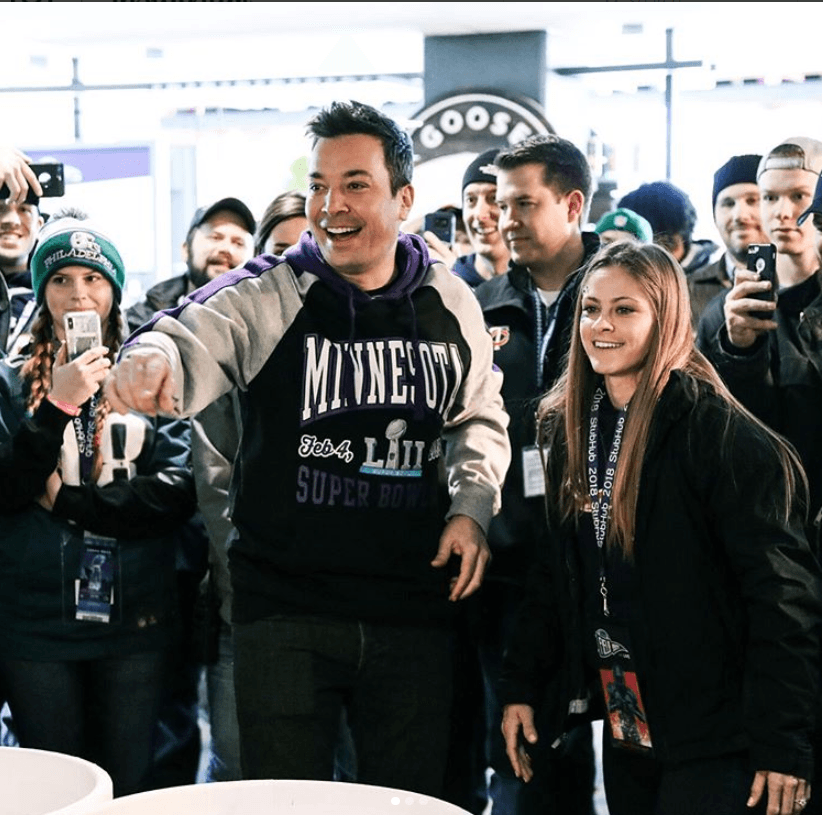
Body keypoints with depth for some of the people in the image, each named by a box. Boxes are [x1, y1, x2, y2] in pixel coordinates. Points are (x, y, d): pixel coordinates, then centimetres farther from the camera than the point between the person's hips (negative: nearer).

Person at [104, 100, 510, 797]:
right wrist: (150, 359, -45)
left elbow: (480, 415, 18)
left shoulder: (450, 305, 5)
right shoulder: (266, 295, -5)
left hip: (413, 609, 2)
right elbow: (192, 343, -21)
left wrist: (472, 505, 2)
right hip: (285, 604, -2)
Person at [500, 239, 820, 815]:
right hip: (624, 720, 6)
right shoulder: (568, 427, 8)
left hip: (712, 733, -6)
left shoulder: (717, 431, -13)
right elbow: (552, 575, 13)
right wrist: (521, 687, 7)